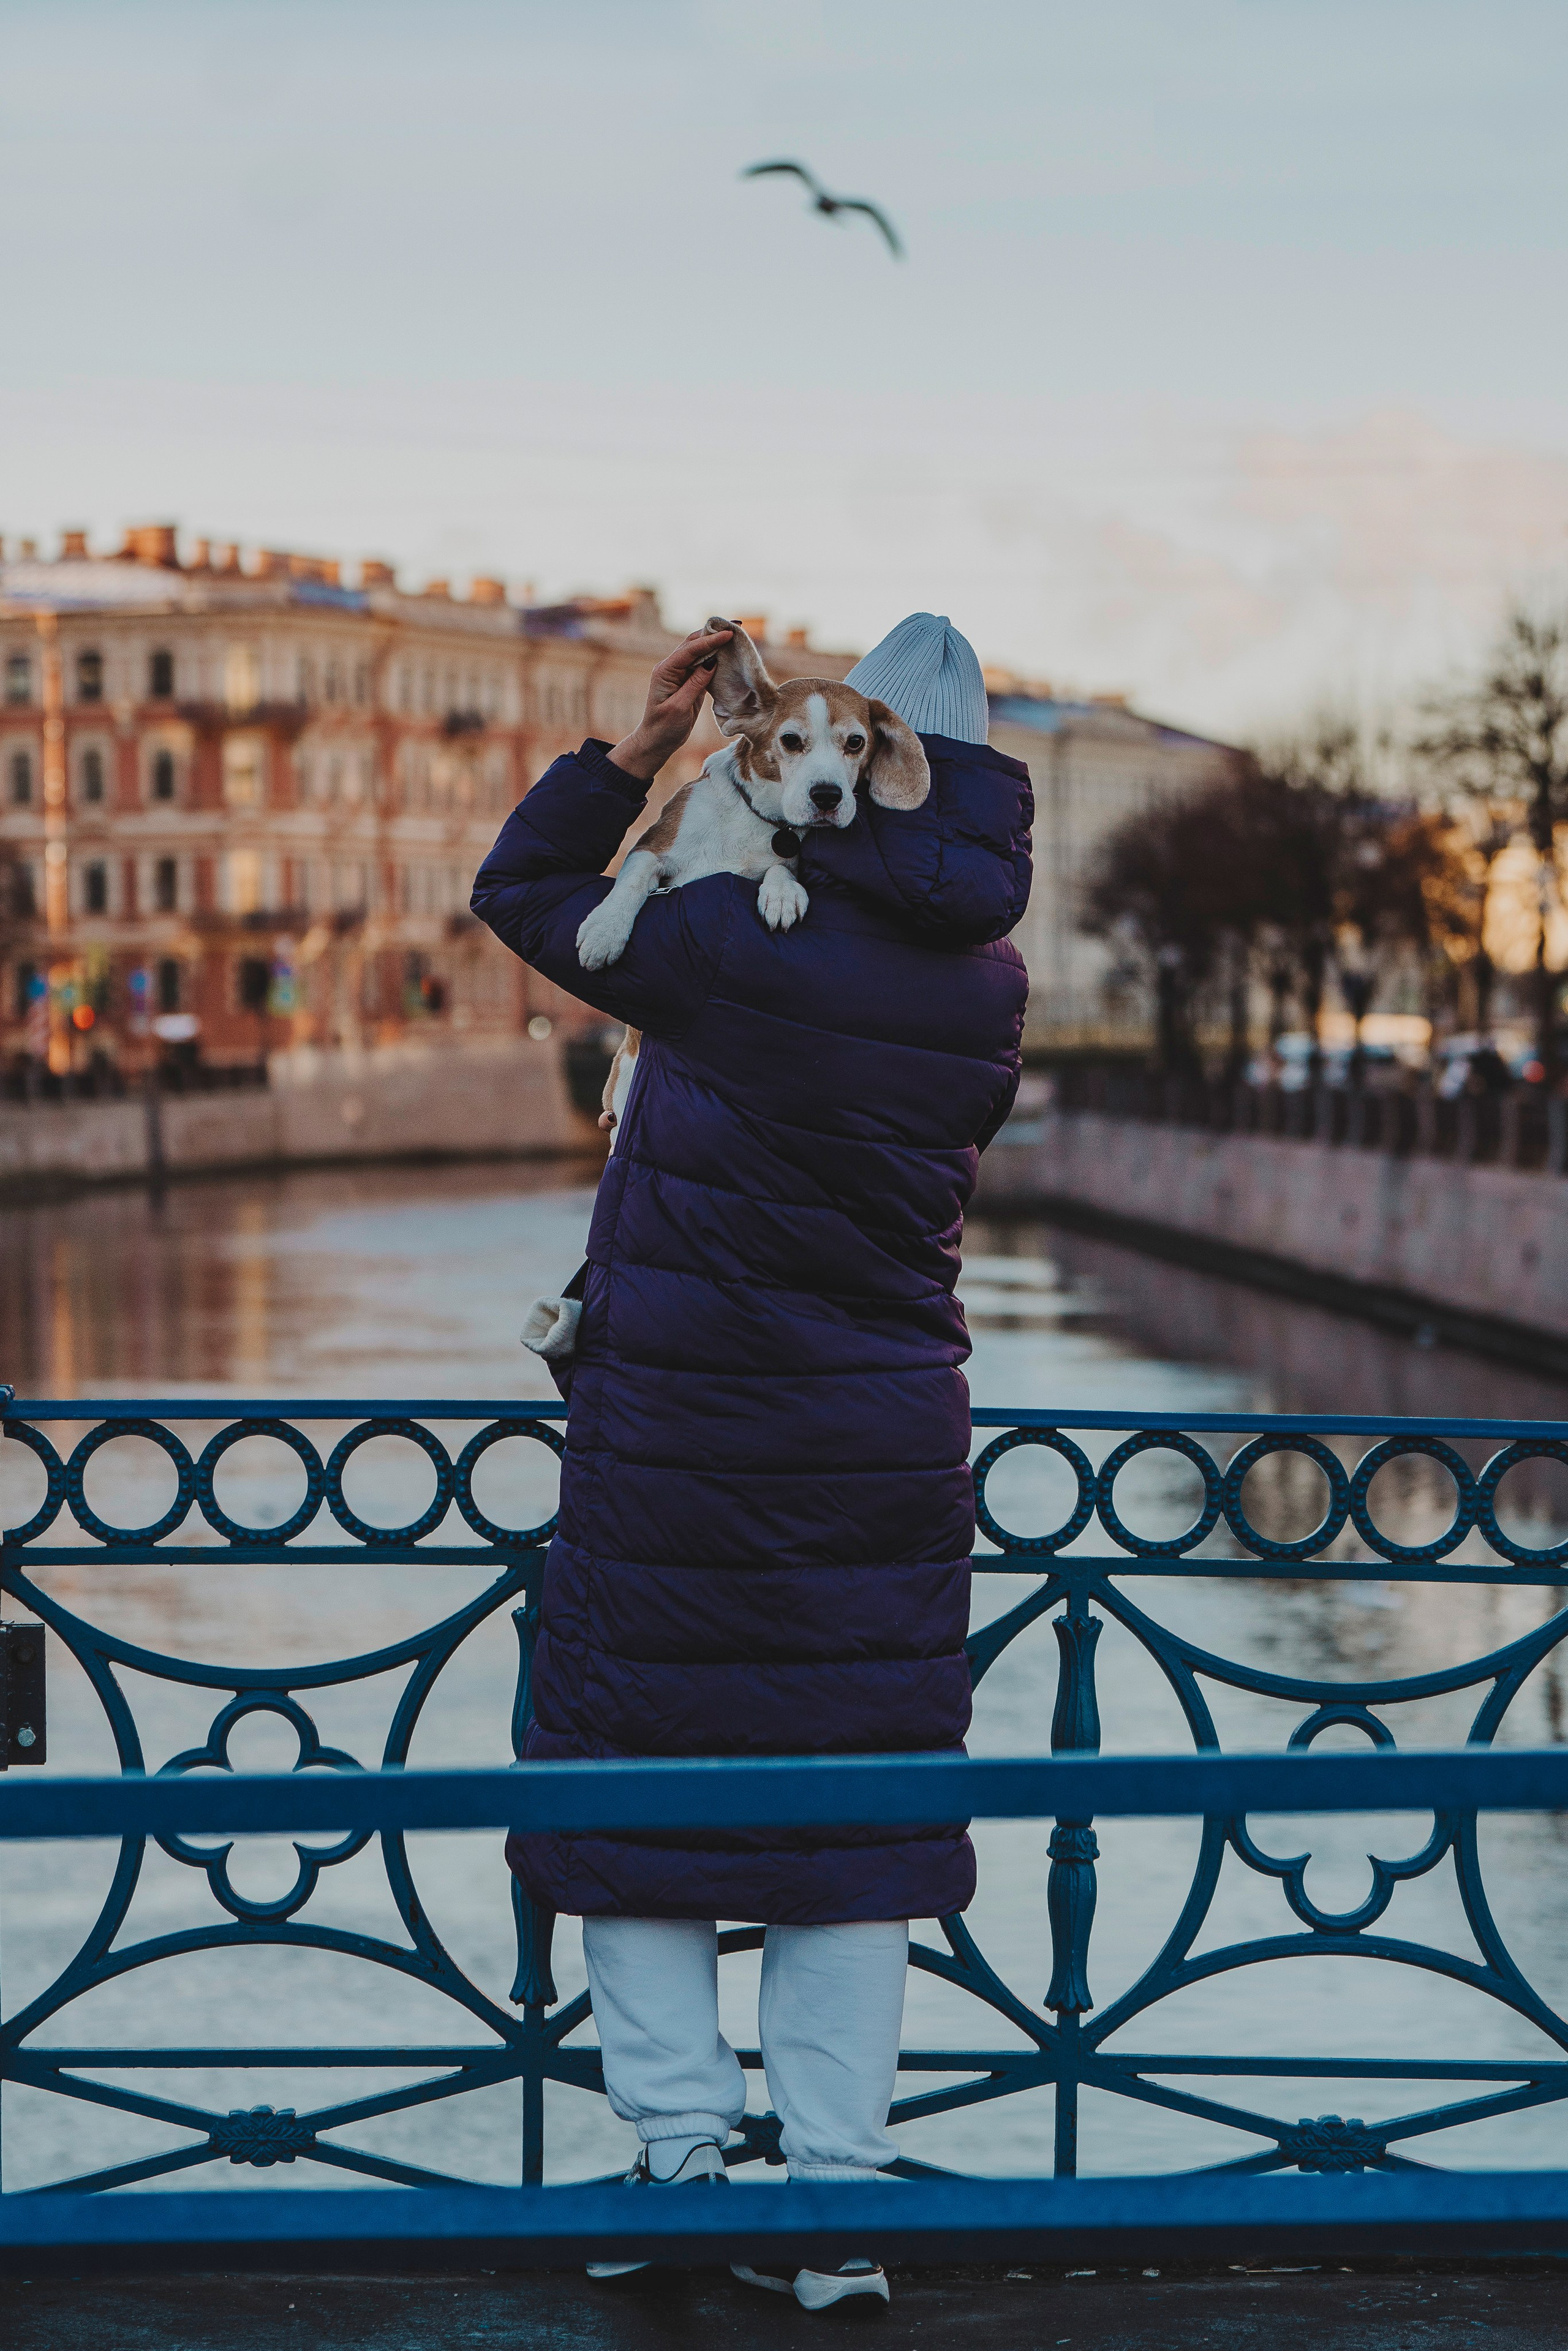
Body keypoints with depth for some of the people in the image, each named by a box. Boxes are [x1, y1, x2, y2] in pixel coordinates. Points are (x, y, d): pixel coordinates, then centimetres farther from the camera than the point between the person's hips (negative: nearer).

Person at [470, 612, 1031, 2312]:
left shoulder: (735, 939, -14)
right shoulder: (990, 987, 0)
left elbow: (517, 890, -2)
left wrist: (643, 746, 1)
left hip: (676, 1432, -4)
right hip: (886, 1446, 4)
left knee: (634, 1786, 8)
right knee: (850, 1803, 8)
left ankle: (680, 2151, 5)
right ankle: (839, 2200, 8)